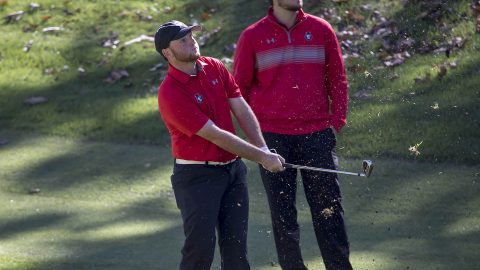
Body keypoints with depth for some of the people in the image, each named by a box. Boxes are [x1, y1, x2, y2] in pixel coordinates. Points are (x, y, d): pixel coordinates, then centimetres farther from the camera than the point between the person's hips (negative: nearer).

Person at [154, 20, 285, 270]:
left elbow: (242, 111, 3)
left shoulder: (215, 68, 4)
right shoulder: (170, 93, -20)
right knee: (201, 248, -8)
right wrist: (261, 157, -16)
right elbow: (215, 135, -19)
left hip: (233, 168, 7)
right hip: (197, 175, -7)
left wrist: (263, 149, -11)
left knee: (236, 244, 8)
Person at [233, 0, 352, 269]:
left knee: (329, 207, 1)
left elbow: (337, 78, 11)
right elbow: (239, 87, 8)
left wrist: (337, 122, 4)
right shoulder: (253, 36, 2)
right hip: (273, 138, -1)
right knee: (283, 214, 4)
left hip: (317, 135, 1)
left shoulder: (321, 29, 6)